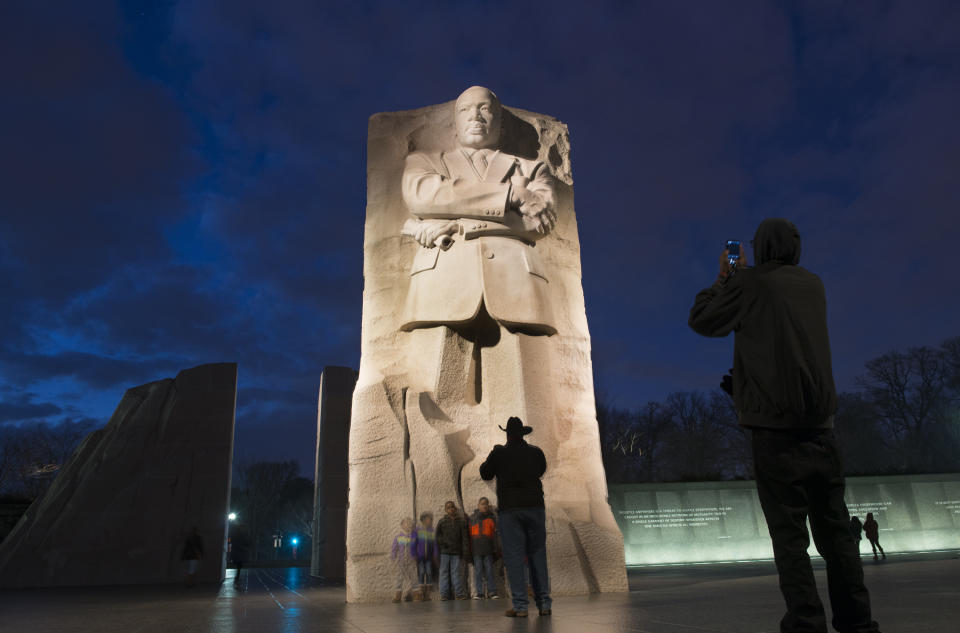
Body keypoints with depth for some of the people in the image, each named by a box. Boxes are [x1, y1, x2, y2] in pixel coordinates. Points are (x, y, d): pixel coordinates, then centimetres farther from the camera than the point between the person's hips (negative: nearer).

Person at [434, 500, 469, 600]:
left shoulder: (461, 521, 6)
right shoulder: (441, 522, 9)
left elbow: (465, 537, 4)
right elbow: (438, 536, 8)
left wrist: (465, 551, -2)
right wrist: (444, 543, -8)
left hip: (457, 551, -1)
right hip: (445, 552, 1)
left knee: (457, 572, -1)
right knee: (444, 572, 1)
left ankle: (459, 594, 3)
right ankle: (444, 594, 4)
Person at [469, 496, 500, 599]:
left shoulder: (491, 518, 11)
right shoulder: (472, 518, 11)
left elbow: (494, 534, 7)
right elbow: (469, 534, 10)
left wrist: (495, 548, -1)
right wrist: (469, 549, 4)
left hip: (488, 548, 0)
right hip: (476, 549, 0)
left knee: (489, 570, 0)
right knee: (478, 570, -1)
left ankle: (492, 592, 5)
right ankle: (479, 593, 3)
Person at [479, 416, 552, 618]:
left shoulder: (499, 453, -3)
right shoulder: (536, 452, 5)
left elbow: (485, 474, 9)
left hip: (510, 510, -3)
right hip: (535, 506, 3)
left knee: (514, 556, -1)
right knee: (538, 554, 9)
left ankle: (520, 605, -4)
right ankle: (544, 603, 8)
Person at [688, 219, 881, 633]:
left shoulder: (750, 283, -3)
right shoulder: (813, 285, 15)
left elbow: (701, 320, 6)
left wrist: (724, 279, 18)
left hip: (775, 427, -5)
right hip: (820, 427, 6)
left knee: (789, 534, -4)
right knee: (834, 529, 10)